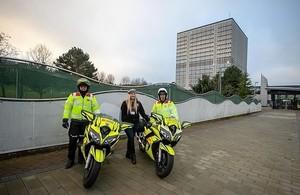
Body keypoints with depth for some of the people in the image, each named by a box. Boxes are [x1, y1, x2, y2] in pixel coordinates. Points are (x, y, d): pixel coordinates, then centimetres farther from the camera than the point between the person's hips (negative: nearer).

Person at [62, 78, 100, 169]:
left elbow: (96, 108, 6)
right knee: (72, 141, 3)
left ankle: (81, 158, 27)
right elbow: (67, 107, 4)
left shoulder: (91, 97, 6)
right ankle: (71, 159, 18)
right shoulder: (73, 95, 4)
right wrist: (65, 119, -2)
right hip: (75, 121, 0)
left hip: (86, 122, 1)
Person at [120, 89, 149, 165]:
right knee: (131, 138, -11)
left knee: (130, 138, 13)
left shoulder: (138, 103, 4)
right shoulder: (125, 103, -4)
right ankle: (133, 155, 0)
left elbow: (143, 113, 2)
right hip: (127, 123, -3)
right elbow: (122, 114, -4)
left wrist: (148, 119, -7)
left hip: (135, 123, 3)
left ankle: (128, 153, 28)